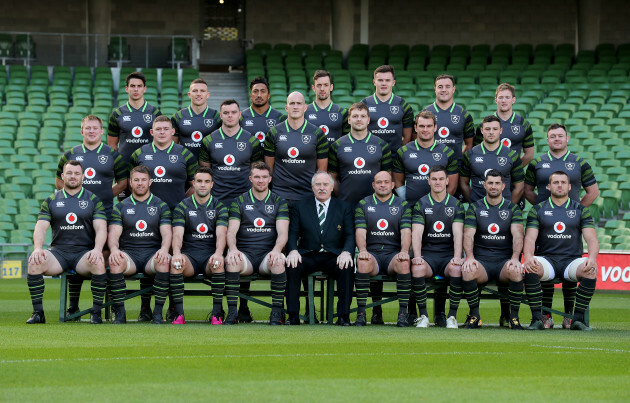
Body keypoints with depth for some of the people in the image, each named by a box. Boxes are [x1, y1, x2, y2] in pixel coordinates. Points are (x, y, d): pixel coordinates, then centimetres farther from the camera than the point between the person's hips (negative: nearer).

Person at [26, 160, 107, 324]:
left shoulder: (94, 200, 11)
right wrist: (37, 248, -16)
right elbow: (41, 227, 5)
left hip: (84, 252, -1)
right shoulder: (51, 201, 15)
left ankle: (96, 312, -21)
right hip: (58, 251, 1)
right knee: (34, 262, -29)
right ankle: (38, 312, -20)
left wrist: (97, 249, -20)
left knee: (98, 263, -36)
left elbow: (101, 229, 1)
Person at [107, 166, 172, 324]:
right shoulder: (121, 207, 14)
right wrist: (114, 249, -22)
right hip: (129, 253, 0)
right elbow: (113, 233, 2)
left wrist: (164, 249, -22)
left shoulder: (161, 206, 13)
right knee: (114, 262, -35)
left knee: (164, 261, -36)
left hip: (153, 253, 0)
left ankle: (158, 311, -27)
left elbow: (167, 233, 2)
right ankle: (119, 312, -27)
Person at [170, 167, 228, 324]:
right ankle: (179, 314, -30)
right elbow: (178, 234, -4)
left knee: (218, 263, -36)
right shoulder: (182, 207, 9)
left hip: (210, 253, 0)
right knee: (176, 263, -33)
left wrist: (218, 253, -28)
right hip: (189, 253, 0)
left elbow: (221, 233, -6)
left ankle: (216, 313, -30)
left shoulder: (219, 207, 9)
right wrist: (176, 252, -27)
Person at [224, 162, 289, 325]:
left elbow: (283, 233, 1)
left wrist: (276, 250, -22)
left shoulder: (279, 202, 12)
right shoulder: (239, 202, 12)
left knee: (278, 261, -36)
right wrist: (233, 249, -21)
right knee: (231, 260, -34)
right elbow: (231, 231, 2)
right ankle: (232, 311, -29)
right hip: (245, 253, 0)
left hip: (268, 253, 0)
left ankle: (276, 312, -28)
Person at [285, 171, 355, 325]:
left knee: (346, 267, -33)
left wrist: (347, 252, -18)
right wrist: (293, 250, -15)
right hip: (308, 256, 1)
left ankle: (344, 316, -25)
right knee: (292, 266, -30)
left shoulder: (344, 207, 11)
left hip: (334, 256, -1)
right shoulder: (301, 207, 14)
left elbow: (350, 235, 3)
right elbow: (292, 234, 7)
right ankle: (293, 315, -25)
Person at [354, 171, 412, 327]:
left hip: (393, 253, 0)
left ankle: (403, 313, -29)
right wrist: (362, 250, -18)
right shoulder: (363, 204, 13)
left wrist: (404, 251, -19)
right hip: (372, 252, 0)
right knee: (362, 263, -35)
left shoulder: (403, 205, 12)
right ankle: (361, 313, -30)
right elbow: (360, 231, 1)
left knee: (404, 263, -35)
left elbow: (406, 232, 1)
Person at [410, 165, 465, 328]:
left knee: (457, 269, -34)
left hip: (449, 253, 0)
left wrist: (457, 257, -20)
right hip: (427, 253, 0)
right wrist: (417, 256, -21)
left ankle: (452, 316, -19)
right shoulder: (421, 204, 8)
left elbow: (458, 233, -3)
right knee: (417, 269, -34)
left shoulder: (456, 205, 9)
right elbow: (417, 233, -4)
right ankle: (423, 315, -19)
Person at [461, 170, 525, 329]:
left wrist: (515, 258, -23)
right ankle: (474, 315, -15)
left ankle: (514, 316, -18)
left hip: (504, 259, 0)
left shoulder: (513, 208, 10)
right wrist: (470, 257, -21)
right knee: (467, 271, -33)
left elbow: (517, 235, -4)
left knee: (516, 271, -35)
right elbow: (468, 234, -1)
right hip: (481, 260, 0)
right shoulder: (475, 208, 10)